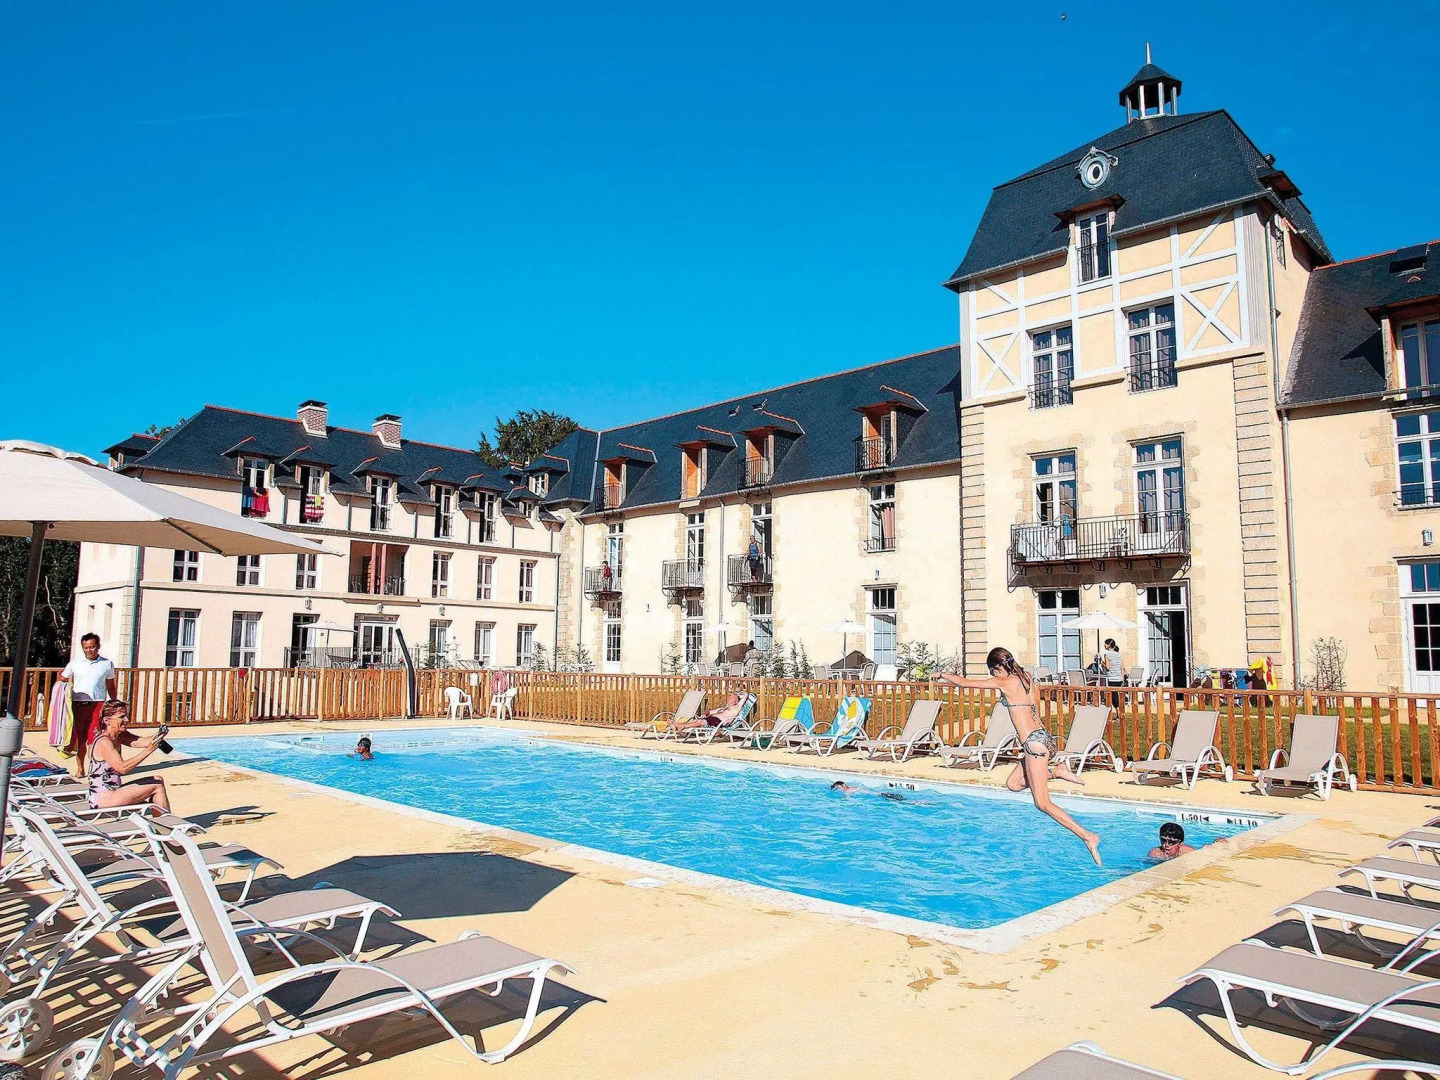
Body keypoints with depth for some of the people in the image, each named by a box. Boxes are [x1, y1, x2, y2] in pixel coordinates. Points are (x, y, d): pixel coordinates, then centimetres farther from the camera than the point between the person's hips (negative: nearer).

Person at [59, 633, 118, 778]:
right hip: (77, 705, 1)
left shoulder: (107, 664, 9)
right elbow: (61, 680, 13)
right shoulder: (75, 662, 8)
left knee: (93, 739, -5)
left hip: (97, 705, -1)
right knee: (80, 739, 6)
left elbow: (111, 687, 16)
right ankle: (80, 769, 17)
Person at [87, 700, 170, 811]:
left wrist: (158, 736, -27)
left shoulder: (120, 736, 7)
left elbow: (141, 742, -7)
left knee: (157, 780, 7)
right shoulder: (104, 742, -18)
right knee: (157, 786, -8)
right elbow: (122, 768, -28)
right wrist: (148, 750, -35)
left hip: (113, 791, 9)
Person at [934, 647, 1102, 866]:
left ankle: (1088, 836, -10)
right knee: (1013, 783, 19)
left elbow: (965, 682, -2)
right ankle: (1056, 771, 11)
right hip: (1043, 739, 9)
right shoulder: (1027, 679, 13)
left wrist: (943, 675, 14)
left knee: (1042, 803, -6)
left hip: (1034, 742, -9)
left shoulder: (1004, 682, -8)